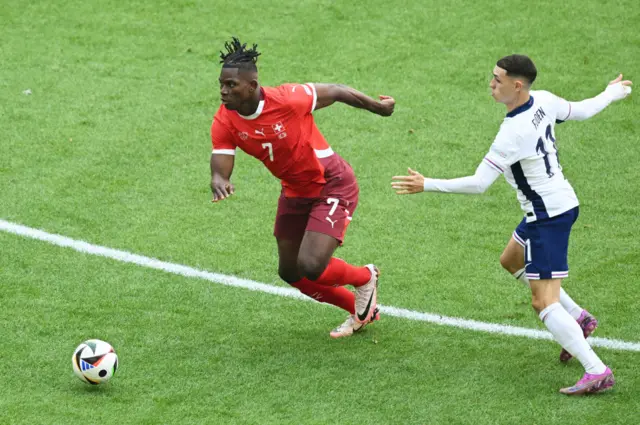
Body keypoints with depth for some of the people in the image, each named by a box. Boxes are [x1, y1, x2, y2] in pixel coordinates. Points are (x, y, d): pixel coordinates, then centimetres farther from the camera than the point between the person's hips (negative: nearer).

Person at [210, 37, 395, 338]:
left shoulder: (287, 99, -29)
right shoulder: (224, 123, -14)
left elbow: (337, 92, -15)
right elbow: (220, 168, -20)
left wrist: (379, 108, 0)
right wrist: (219, 182, -45)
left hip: (333, 186, -7)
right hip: (295, 191, 7)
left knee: (311, 266, -20)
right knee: (290, 273, 13)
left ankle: (365, 277, 15)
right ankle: (362, 311, 35)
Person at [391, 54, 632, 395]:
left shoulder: (513, 134, -28)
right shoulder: (544, 101, -5)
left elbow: (478, 184, -28)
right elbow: (580, 111, 15)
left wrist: (426, 185, -24)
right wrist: (612, 94, 36)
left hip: (547, 218, -10)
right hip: (561, 203, 10)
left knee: (544, 303, -9)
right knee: (511, 261, 31)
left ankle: (596, 372, -16)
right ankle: (578, 318, 32)